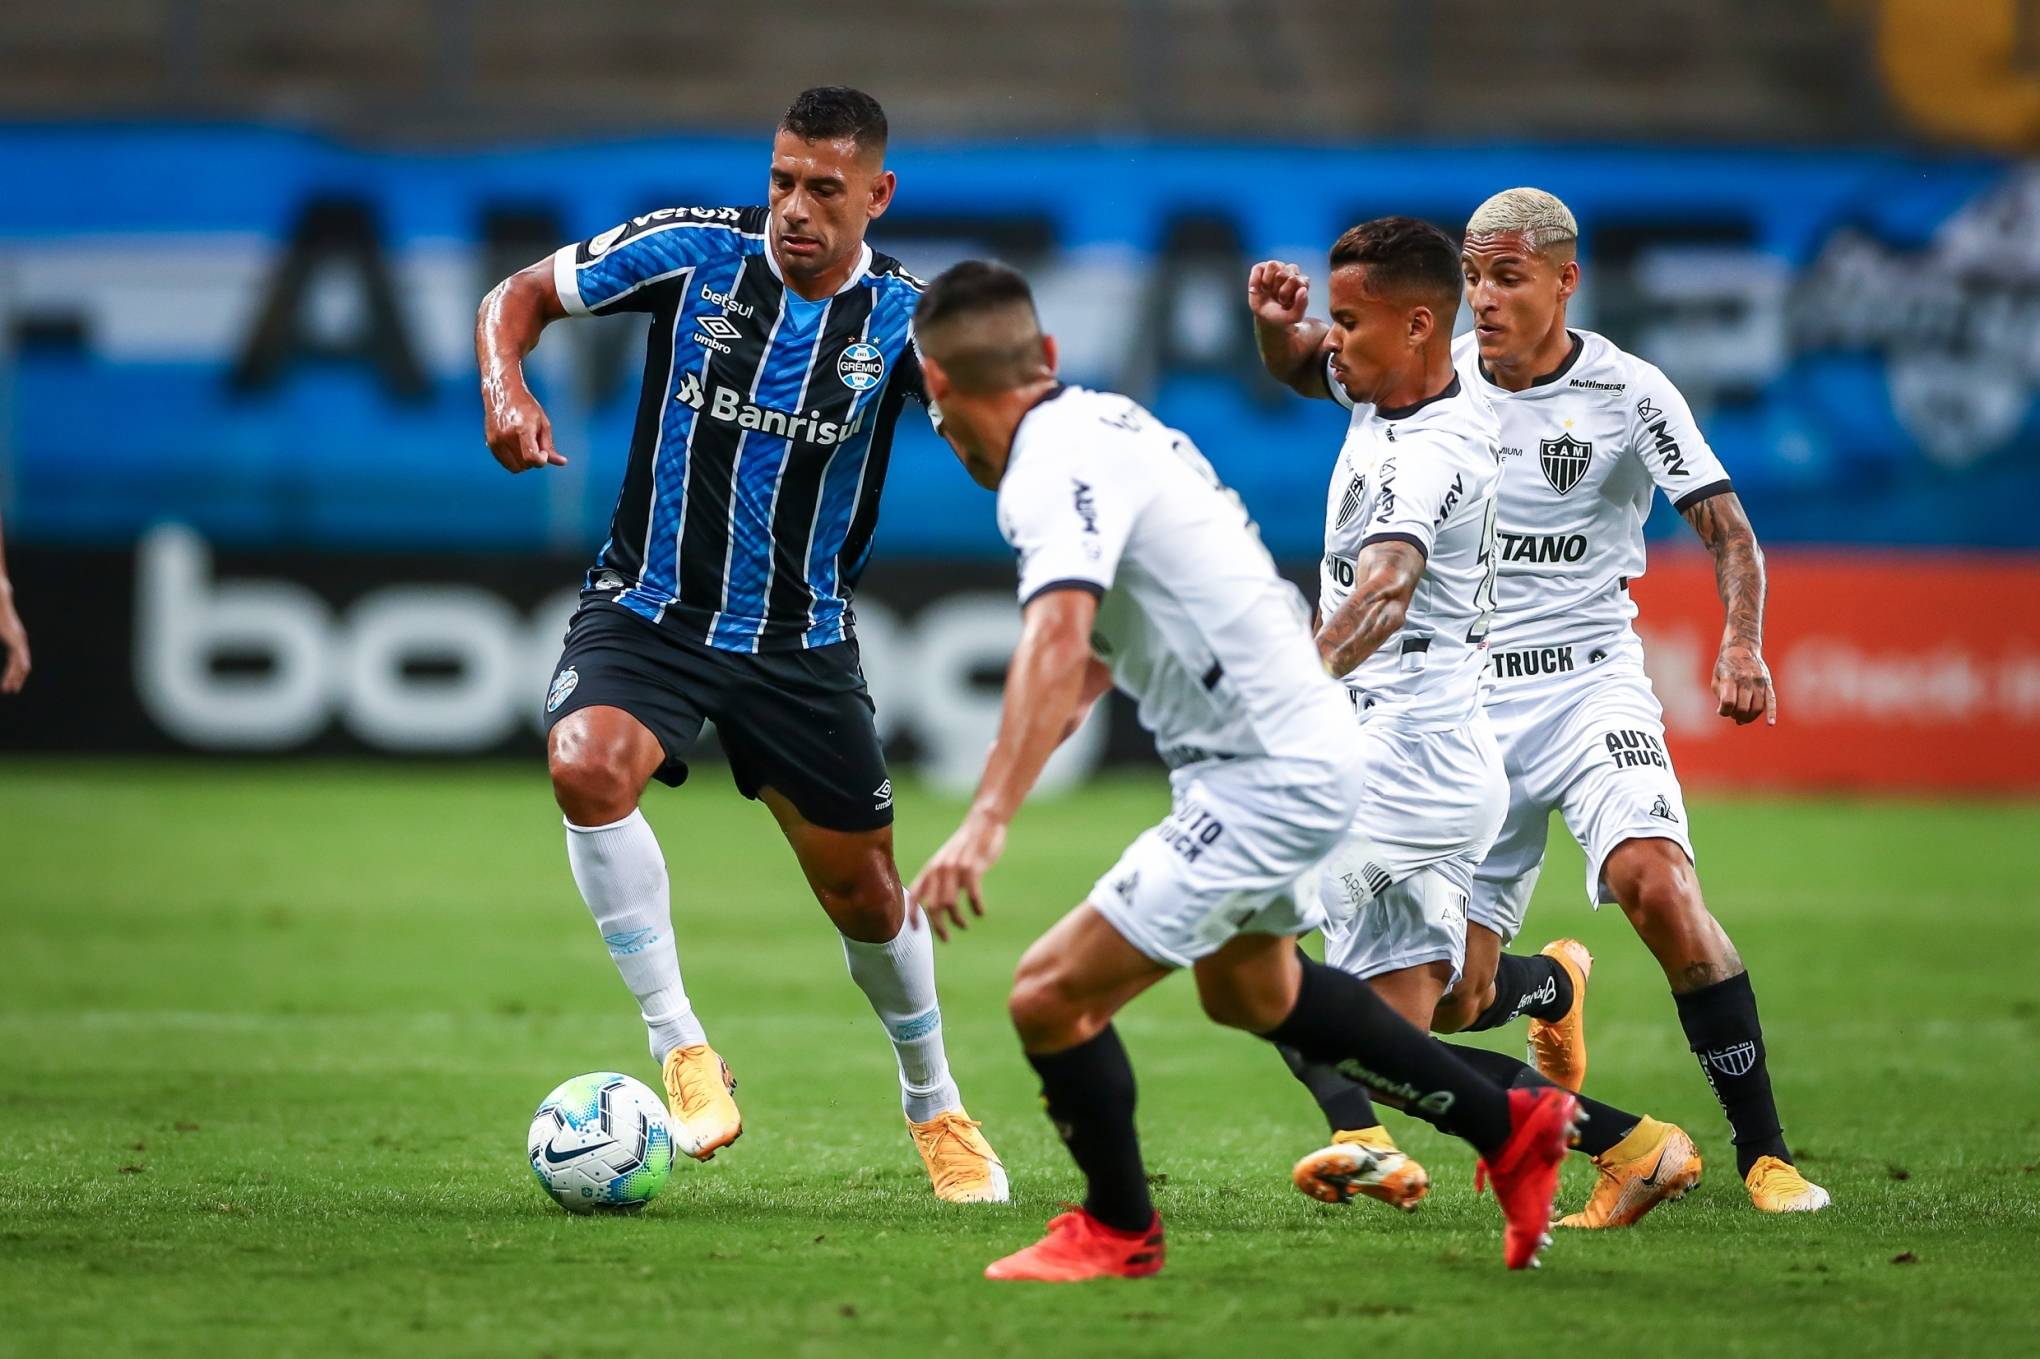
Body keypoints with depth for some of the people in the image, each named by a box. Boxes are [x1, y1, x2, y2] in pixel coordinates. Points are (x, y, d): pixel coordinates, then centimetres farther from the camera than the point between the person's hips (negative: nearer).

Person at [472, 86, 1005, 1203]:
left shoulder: (900, 317, -8)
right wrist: (504, 388, -21)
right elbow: (519, 295, -1)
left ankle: (934, 1106, 38)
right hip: (649, 610, -1)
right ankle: (679, 1047, -21)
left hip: (801, 640, 1)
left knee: (865, 893, 10)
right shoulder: (694, 251, -10)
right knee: (588, 766, -33)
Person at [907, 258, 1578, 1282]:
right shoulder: (1099, 421, 8)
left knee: (1051, 997, -10)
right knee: (1247, 990, 33)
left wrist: (988, 821, -46)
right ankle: (1510, 1129, 43)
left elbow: (1055, 641, -38)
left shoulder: (1055, 468, -22)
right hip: (1303, 746, 10)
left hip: (1268, 779, -10)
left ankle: (1119, 1230, 13)